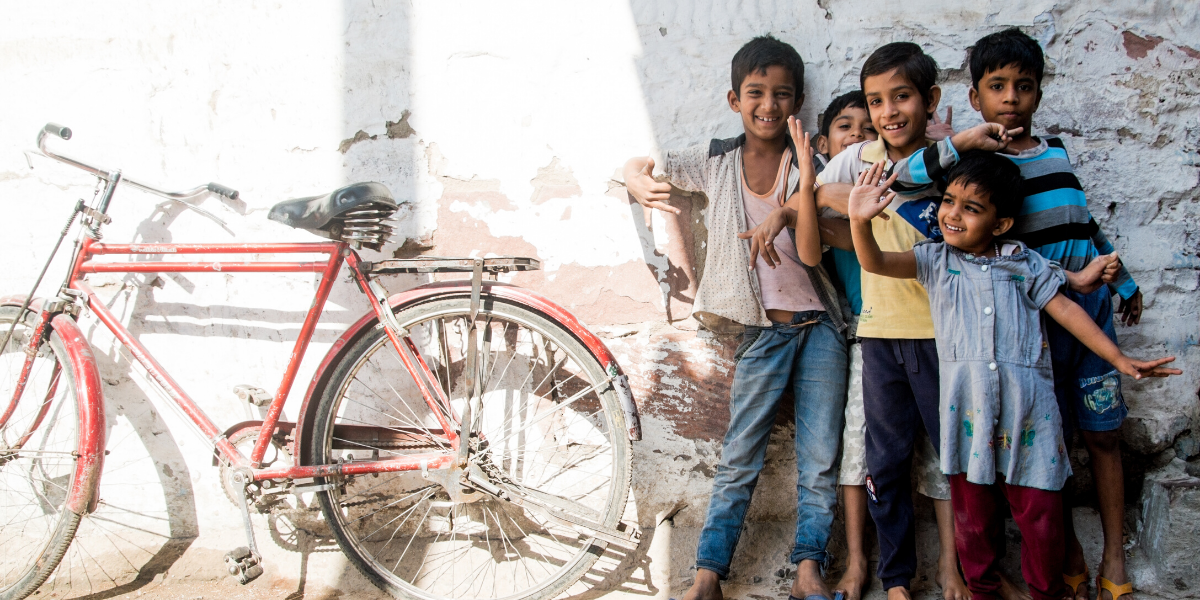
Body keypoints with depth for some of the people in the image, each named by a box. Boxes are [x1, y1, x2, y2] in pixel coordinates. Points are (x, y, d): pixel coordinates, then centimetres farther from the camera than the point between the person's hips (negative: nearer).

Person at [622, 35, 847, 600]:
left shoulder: (809, 166, -4)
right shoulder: (716, 161, -1)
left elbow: (810, 254, -14)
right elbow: (637, 164, 8)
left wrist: (805, 179, -25)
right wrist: (639, 183, -16)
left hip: (818, 328, 0)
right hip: (760, 332, 0)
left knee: (820, 462, 5)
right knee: (738, 460, 4)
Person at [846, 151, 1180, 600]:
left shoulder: (1026, 263, 10)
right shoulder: (935, 260, 7)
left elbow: (1065, 310, 12)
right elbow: (875, 263, -7)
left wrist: (1120, 360, 7)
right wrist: (861, 221, -27)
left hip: (1026, 401, 0)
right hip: (966, 404, 0)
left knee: (1040, 509, 5)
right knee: (972, 508, 9)